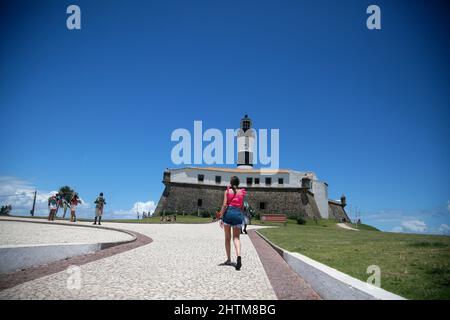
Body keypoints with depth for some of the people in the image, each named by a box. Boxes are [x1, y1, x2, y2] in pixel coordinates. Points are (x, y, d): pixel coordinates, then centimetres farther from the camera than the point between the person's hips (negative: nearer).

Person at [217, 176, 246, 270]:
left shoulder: (227, 191, 3)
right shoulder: (242, 192, 10)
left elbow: (224, 205, -5)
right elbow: (242, 207, 13)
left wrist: (221, 217, -5)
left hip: (228, 213, -1)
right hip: (238, 214, 1)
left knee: (227, 238, 12)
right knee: (236, 238, 2)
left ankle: (229, 259, 17)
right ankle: (239, 256, -23)